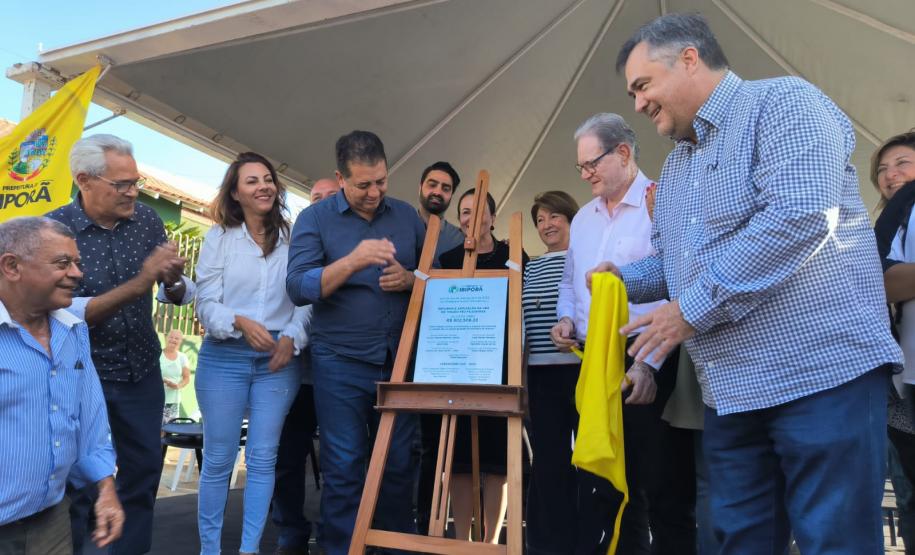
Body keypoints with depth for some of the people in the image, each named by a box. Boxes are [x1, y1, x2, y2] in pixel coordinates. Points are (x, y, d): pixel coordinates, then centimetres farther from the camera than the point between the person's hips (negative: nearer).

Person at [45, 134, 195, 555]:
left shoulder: (146, 220, -4)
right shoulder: (55, 229, -15)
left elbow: (179, 296, 0)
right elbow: (68, 312, -22)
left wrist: (173, 281, -23)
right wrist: (138, 285, -32)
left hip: (143, 370, 4)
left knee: (145, 469, 14)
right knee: (77, 482, 9)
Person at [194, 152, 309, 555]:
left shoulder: (292, 238, 6)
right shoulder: (219, 236, 3)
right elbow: (206, 303, -3)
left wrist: (292, 337, -13)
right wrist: (240, 322, -21)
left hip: (278, 359, 1)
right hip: (224, 357, -1)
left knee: (262, 458, 5)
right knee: (218, 458, 8)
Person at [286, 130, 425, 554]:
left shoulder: (406, 215, 7)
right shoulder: (315, 218, -1)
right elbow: (297, 288, -12)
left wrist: (411, 279, -10)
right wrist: (353, 261, -26)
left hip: (400, 360, 3)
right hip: (340, 363, -2)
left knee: (399, 465, 11)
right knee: (344, 468, 5)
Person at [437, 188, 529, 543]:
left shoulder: (513, 256, 7)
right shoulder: (448, 259, 11)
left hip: (500, 366, -1)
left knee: (497, 454, 2)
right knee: (458, 454, 4)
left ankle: (491, 542, 15)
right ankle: (461, 540, 16)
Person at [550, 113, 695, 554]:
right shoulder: (583, 219, 17)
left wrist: (649, 363, -21)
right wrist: (566, 318, 7)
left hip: (649, 367, -7)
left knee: (663, 488, 3)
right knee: (601, 483, 15)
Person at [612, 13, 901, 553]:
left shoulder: (783, 102, -7)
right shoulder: (676, 165, 19)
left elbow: (798, 216, -23)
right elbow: (671, 260, 25)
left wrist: (691, 309, -19)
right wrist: (623, 280, 3)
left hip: (822, 371, -8)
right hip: (732, 390, 8)